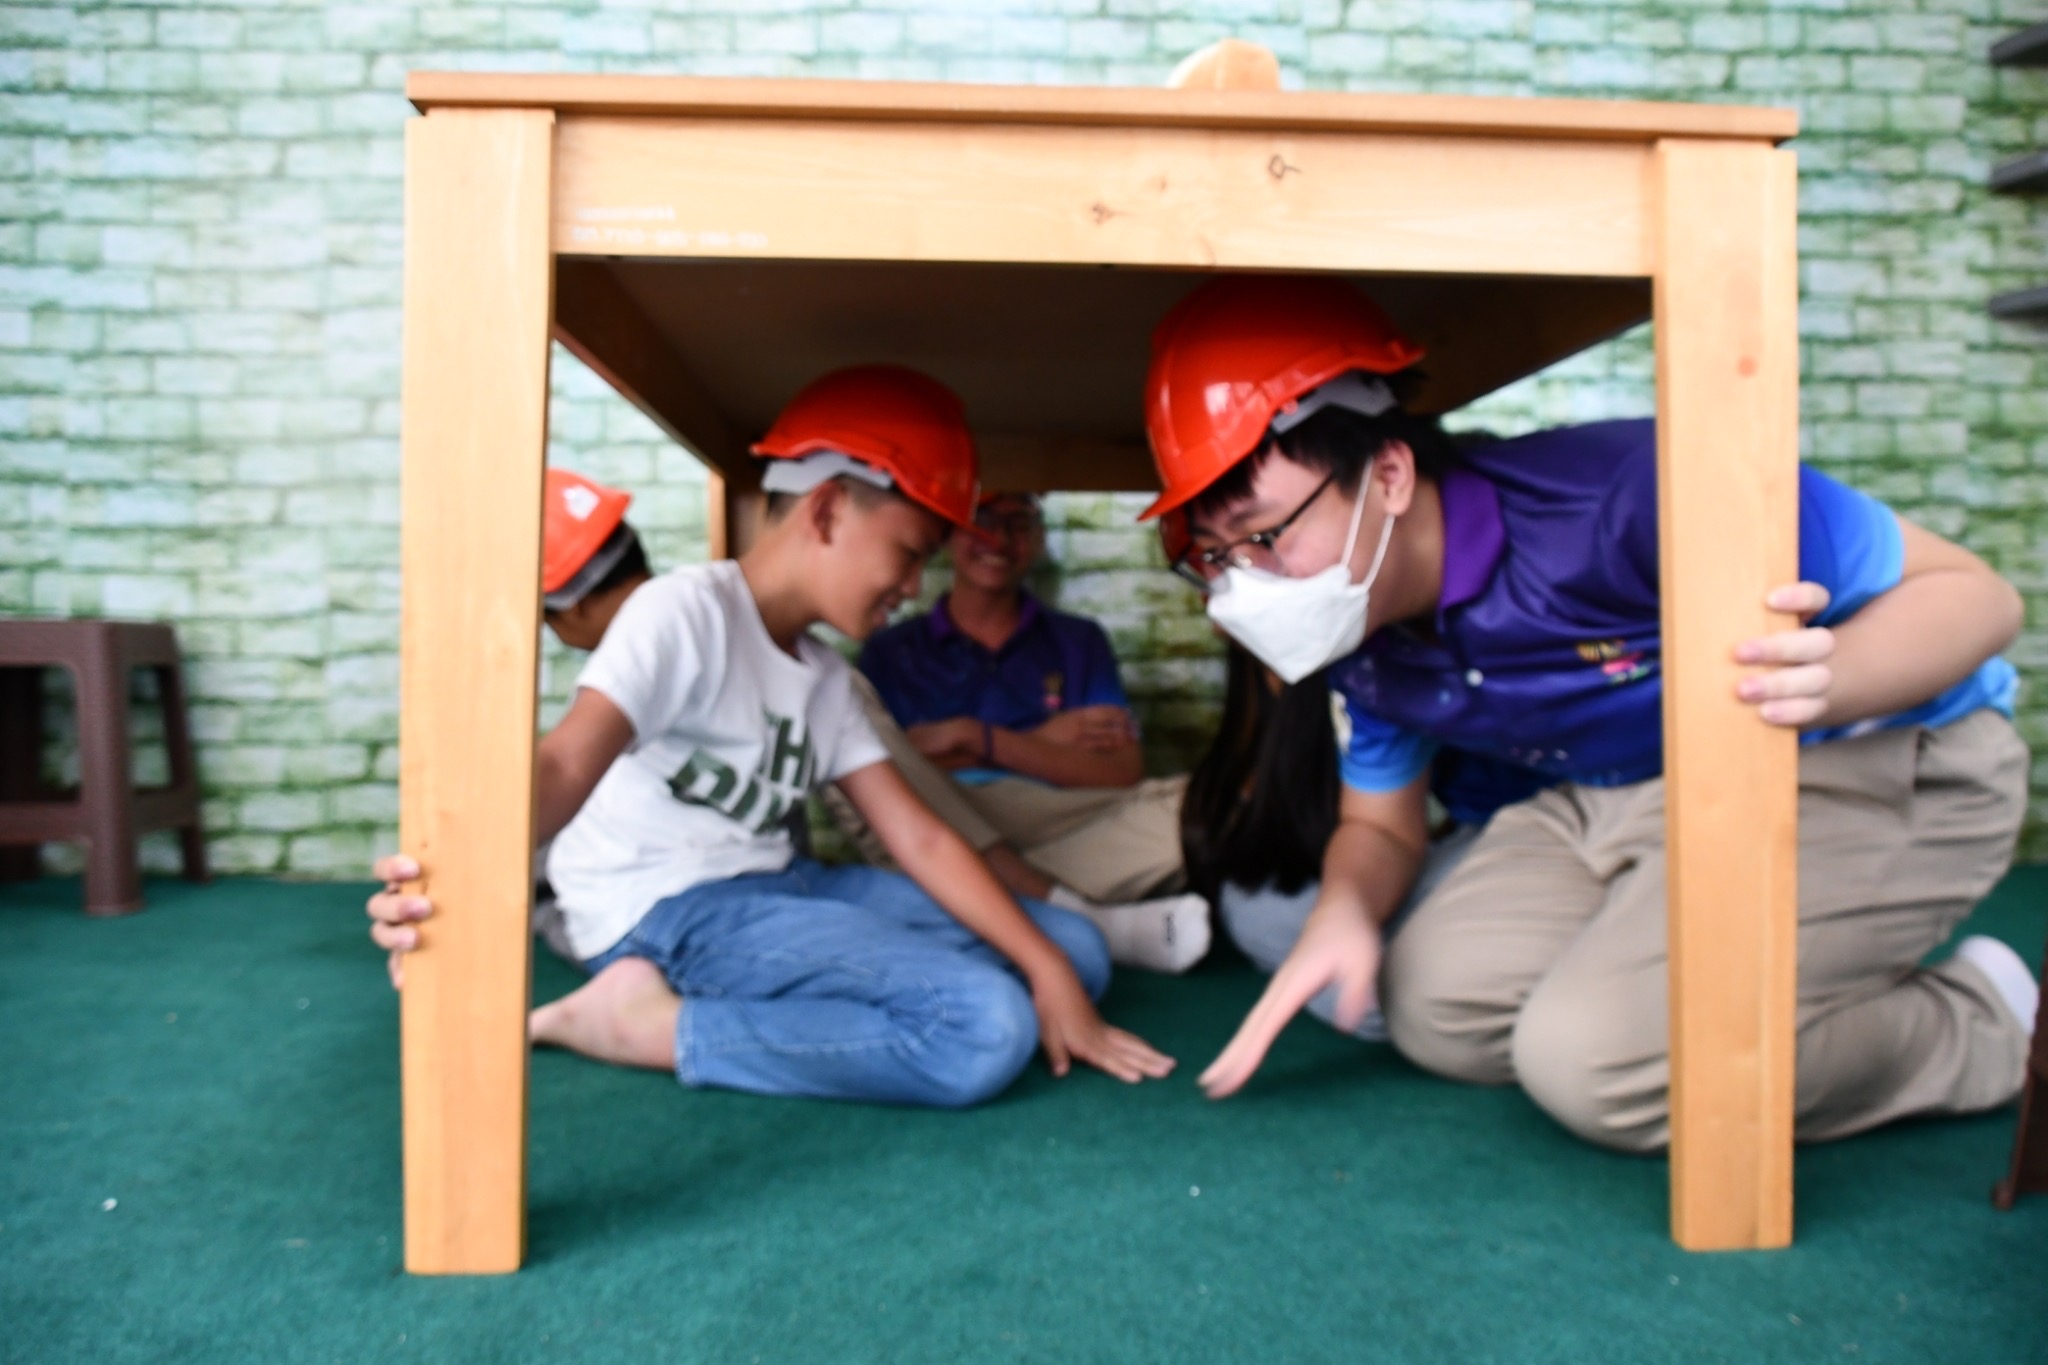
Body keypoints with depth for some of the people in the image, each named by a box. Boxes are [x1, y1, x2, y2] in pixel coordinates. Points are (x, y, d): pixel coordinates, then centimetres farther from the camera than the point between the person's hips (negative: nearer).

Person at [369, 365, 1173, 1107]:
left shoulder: (825, 677, 13)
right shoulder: (686, 612, -11)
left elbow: (919, 839, 8)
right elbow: (566, 765, -26)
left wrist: (1048, 970, -3)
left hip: (776, 890, 9)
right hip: (665, 911, -9)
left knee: (1077, 950, 5)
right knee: (987, 1029, -25)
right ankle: (644, 1022, -14)